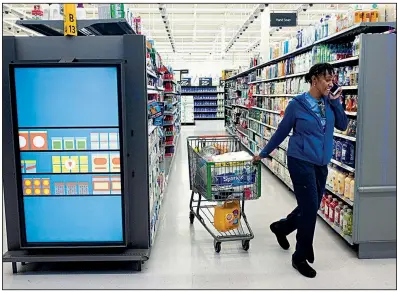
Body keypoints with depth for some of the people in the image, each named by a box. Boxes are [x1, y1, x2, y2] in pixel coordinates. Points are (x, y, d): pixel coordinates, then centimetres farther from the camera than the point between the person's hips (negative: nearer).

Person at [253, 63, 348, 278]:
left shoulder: (329, 103, 6)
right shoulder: (297, 104, -9)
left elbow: (343, 126, 7)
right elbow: (282, 131, 0)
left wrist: (336, 102, -4)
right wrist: (264, 153, 6)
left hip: (321, 164, 6)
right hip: (301, 161, -6)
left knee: (311, 207, 14)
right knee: (310, 208, -5)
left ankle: (280, 227, 42)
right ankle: (300, 257, 13)